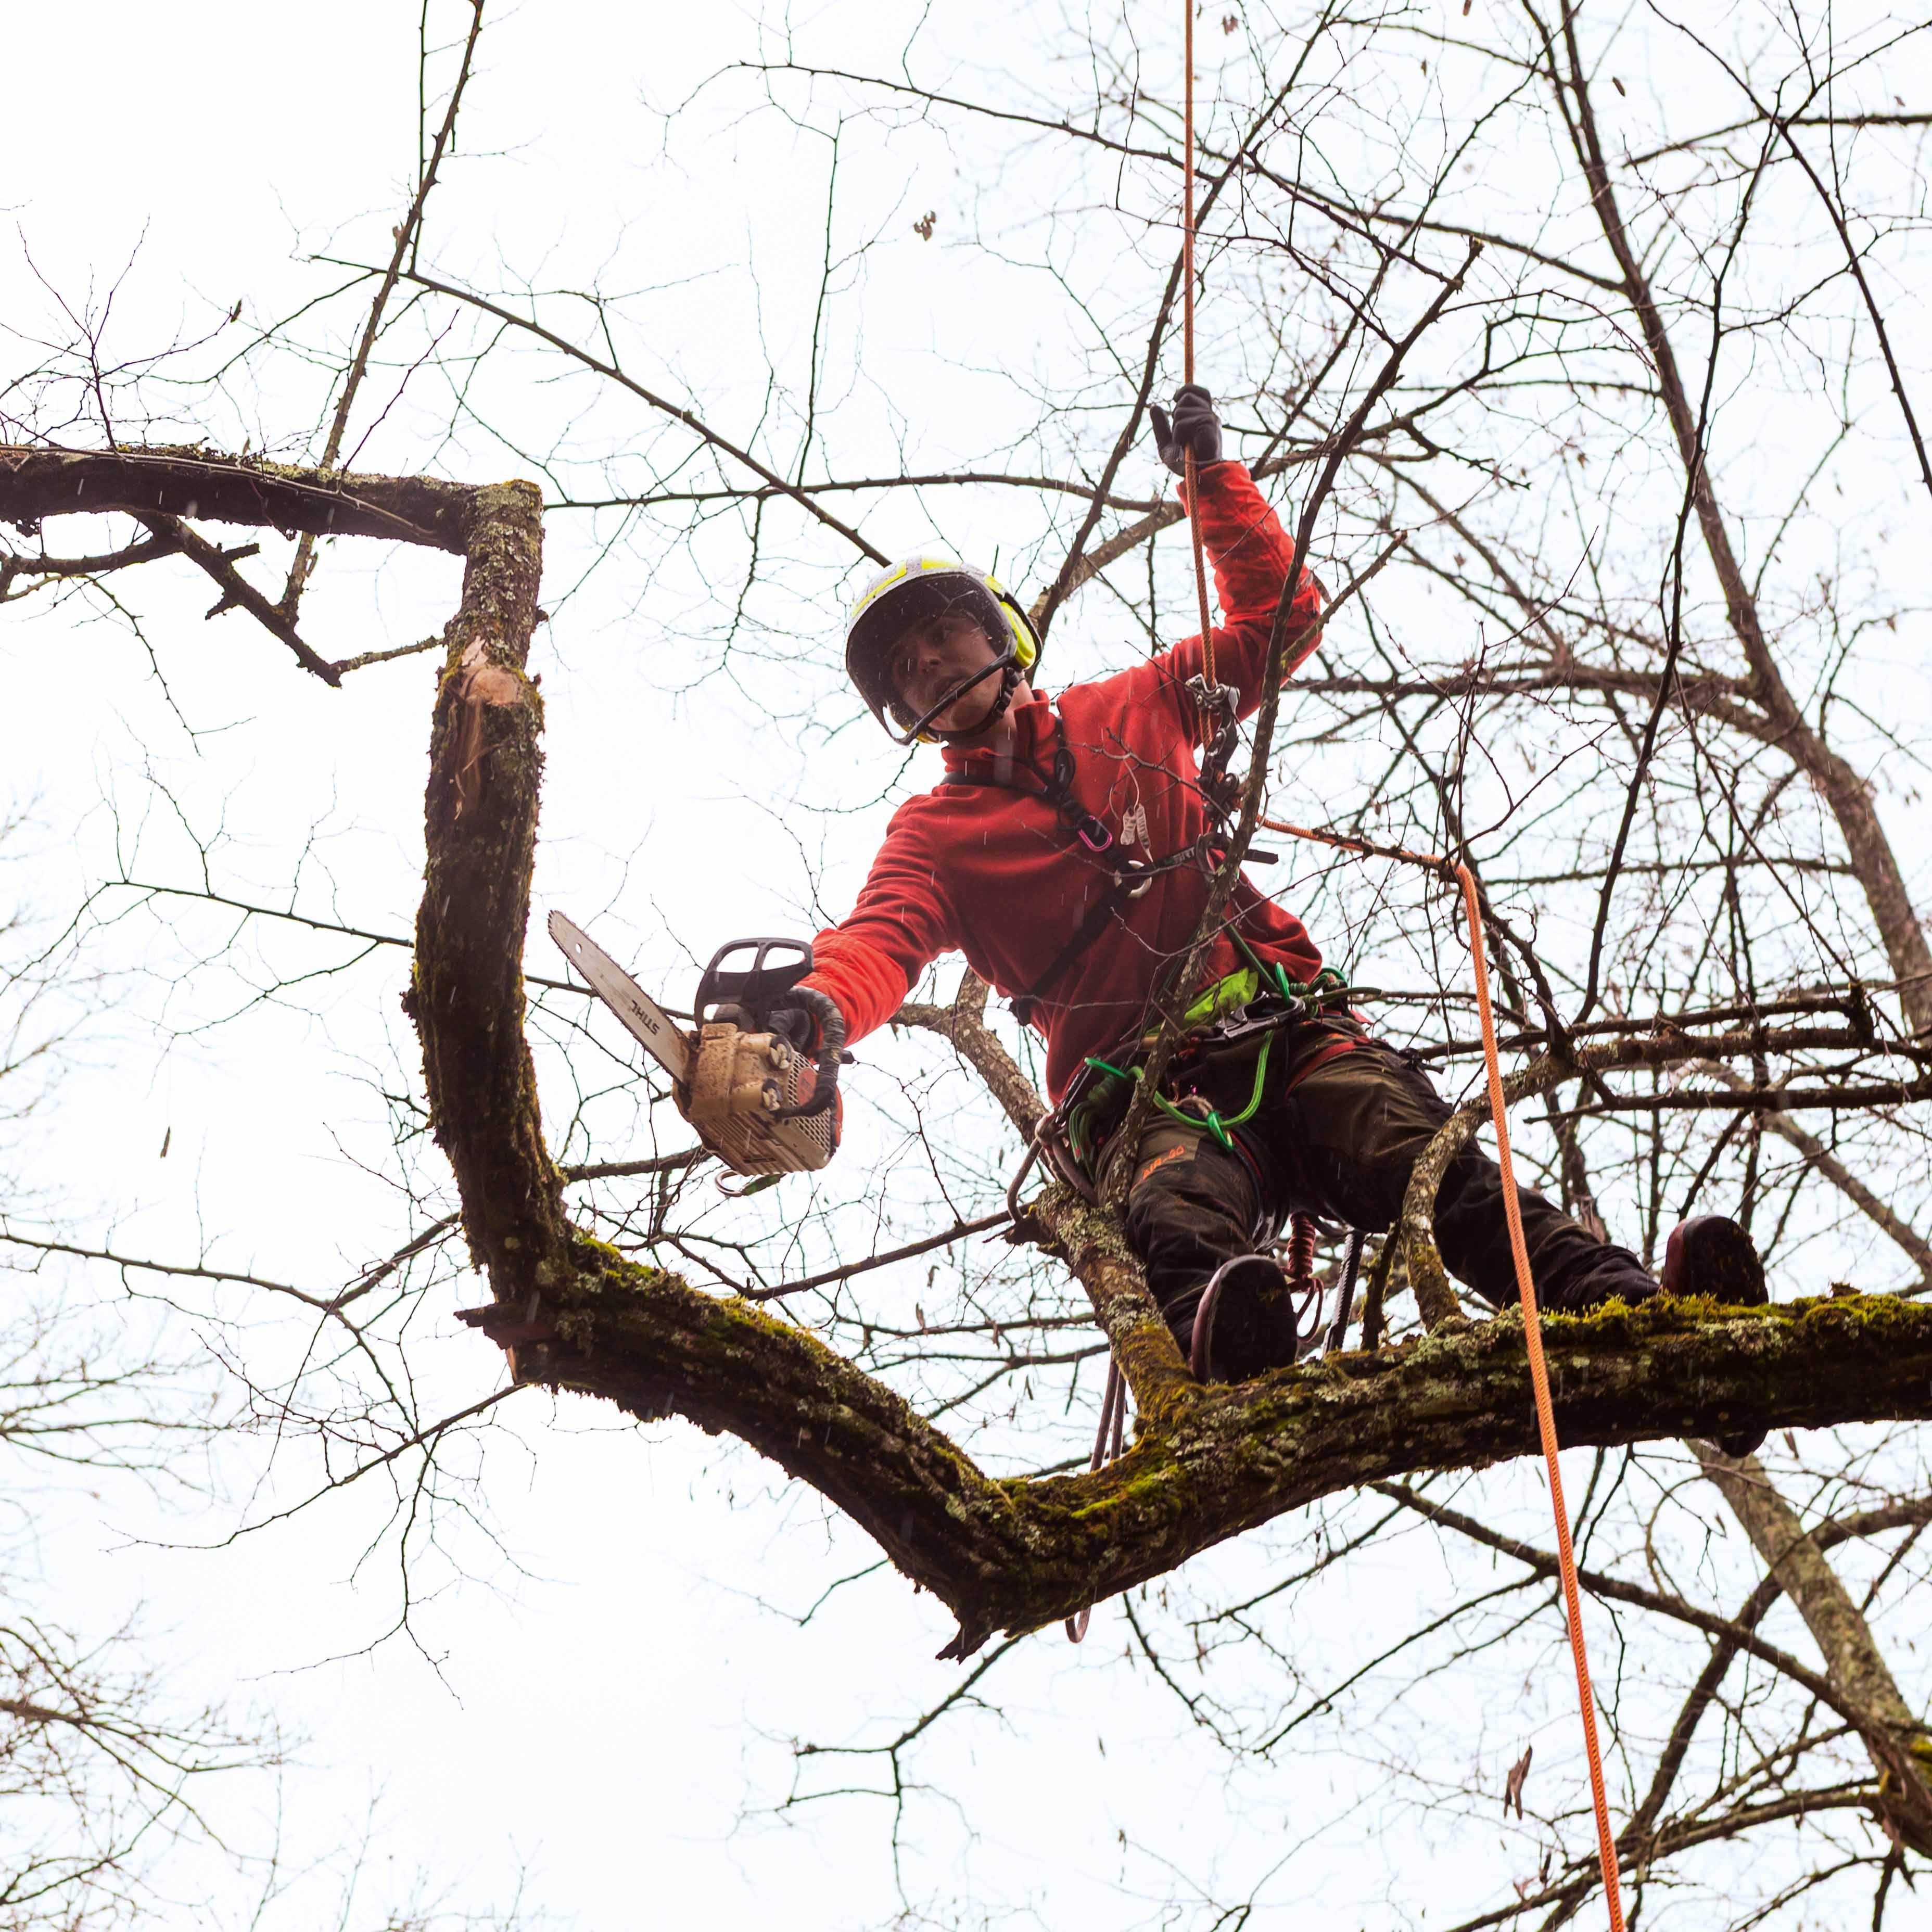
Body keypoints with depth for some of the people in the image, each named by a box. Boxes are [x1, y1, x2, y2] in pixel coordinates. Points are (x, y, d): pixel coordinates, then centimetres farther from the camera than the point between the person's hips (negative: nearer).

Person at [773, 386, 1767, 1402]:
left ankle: (1630, 1304, -50)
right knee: (1179, 1214, -39)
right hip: (1142, 1092, -2)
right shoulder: (931, 834, 17)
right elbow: (882, 939, -4)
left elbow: (1278, 613, 32)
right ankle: (1233, 1356, -72)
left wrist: (1212, 475, 24)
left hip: (1288, 1029, 2)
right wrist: (817, 1010, -27)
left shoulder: (1128, 712, 25)